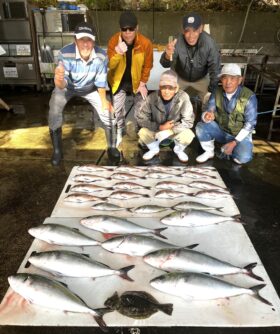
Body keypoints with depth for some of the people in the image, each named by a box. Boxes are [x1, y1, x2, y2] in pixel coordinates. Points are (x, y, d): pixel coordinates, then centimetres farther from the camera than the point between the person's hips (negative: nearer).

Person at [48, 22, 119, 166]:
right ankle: (57, 151, -1)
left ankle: (112, 147, 17)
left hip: (89, 88, 2)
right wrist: (59, 80, -60)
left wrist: (103, 100, -21)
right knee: (54, 110, -21)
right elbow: (62, 85, -38)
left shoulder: (101, 56, -29)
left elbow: (100, 82, -15)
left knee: (108, 113, -6)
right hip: (67, 86, -1)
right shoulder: (65, 53, -36)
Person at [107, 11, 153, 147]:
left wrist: (142, 84, -6)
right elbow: (110, 65, -23)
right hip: (119, 81, 0)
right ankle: (119, 132, 30)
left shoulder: (146, 43, -21)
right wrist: (117, 53, -42)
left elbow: (147, 66, -8)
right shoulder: (113, 41, -20)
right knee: (117, 109, 4)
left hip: (137, 80, 0)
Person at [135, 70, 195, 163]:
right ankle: (154, 149, 9)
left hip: (176, 130, 0)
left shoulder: (183, 97, -26)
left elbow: (188, 121, -22)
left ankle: (178, 150, 9)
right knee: (142, 133, -26)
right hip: (156, 129, 1)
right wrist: (160, 127, -28)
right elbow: (140, 118, -19)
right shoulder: (152, 97, -24)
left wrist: (167, 131, -29)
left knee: (188, 135, -28)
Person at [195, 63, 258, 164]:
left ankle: (225, 150, 7)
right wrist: (206, 116, -40)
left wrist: (234, 142, -23)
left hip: (240, 134, -2)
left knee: (243, 158, -28)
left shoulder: (249, 97, -20)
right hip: (220, 129, 3)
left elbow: (250, 124, -16)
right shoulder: (217, 92, -11)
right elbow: (208, 112, -13)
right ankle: (209, 152, 2)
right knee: (201, 127, -23)